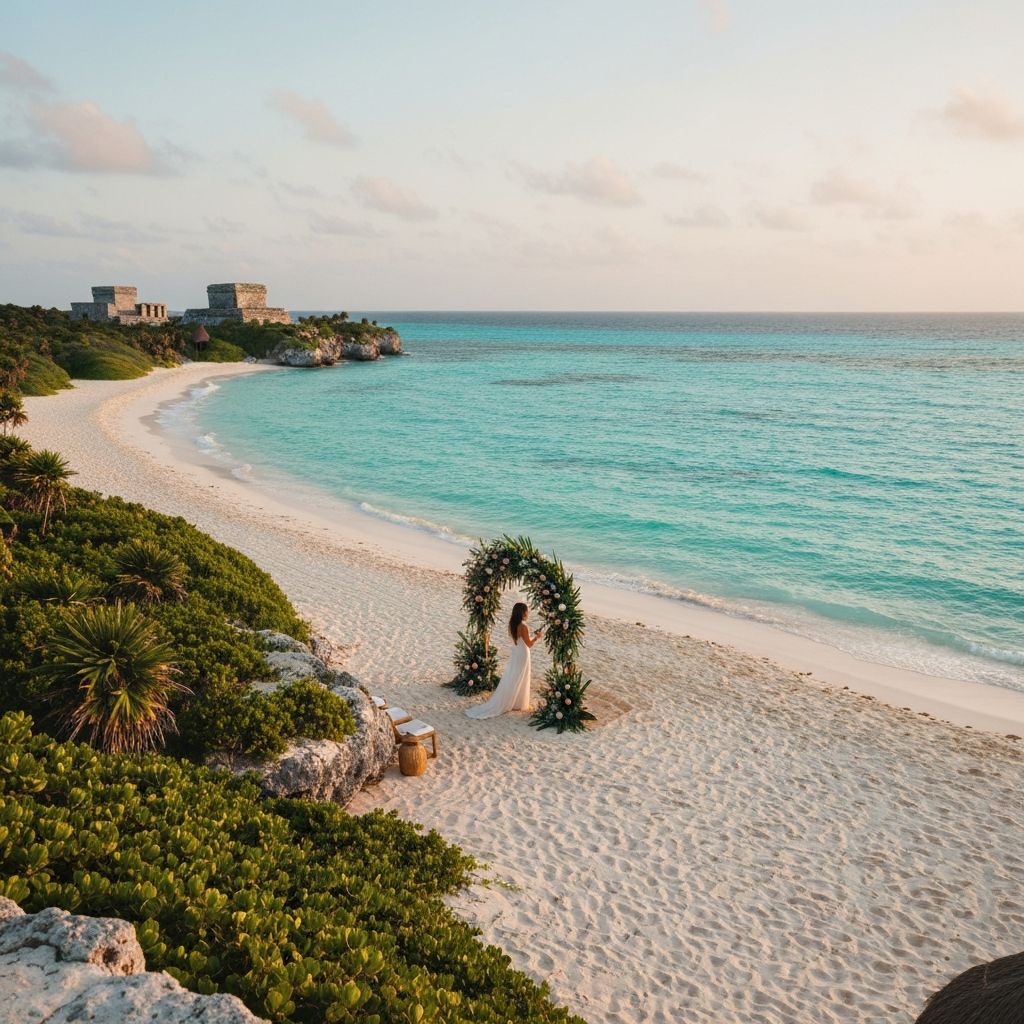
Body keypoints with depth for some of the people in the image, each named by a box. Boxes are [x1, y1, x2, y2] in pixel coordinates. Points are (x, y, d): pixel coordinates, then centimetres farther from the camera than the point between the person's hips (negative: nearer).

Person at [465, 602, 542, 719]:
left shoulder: (512, 624, 0)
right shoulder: (523, 627, -24)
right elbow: (529, 644, -17)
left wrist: (532, 633, 14)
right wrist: (537, 636, -2)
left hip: (515, 654, 7)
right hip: (522, 655, -7)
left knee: (510, 679, 16)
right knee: (519, 681, 6)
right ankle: (518, 704, 18)